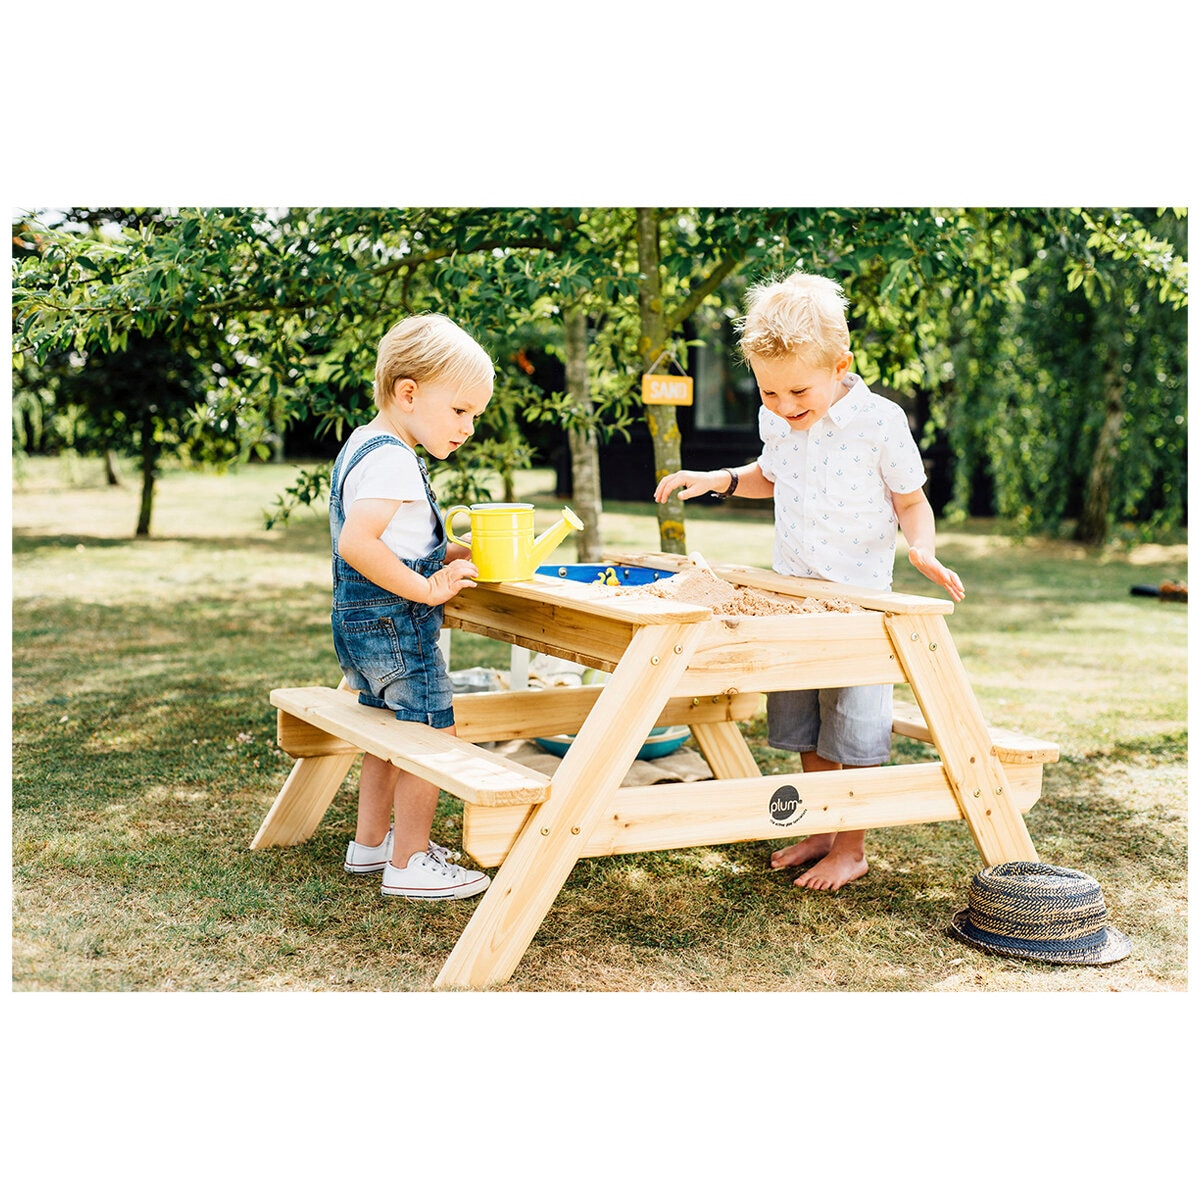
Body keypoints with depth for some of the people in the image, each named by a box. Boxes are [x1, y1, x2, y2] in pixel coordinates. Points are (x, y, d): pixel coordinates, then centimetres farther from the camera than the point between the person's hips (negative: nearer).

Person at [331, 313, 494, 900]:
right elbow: (356, 543, -32)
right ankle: (410, 864, 6)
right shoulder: (392, 459, -21)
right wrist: (427, 588, -26)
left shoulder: (361, 444, 13)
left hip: (362, 621, 11)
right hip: (393, 625, -11)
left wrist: (444, 555, 11)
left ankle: (371, 843, 33)